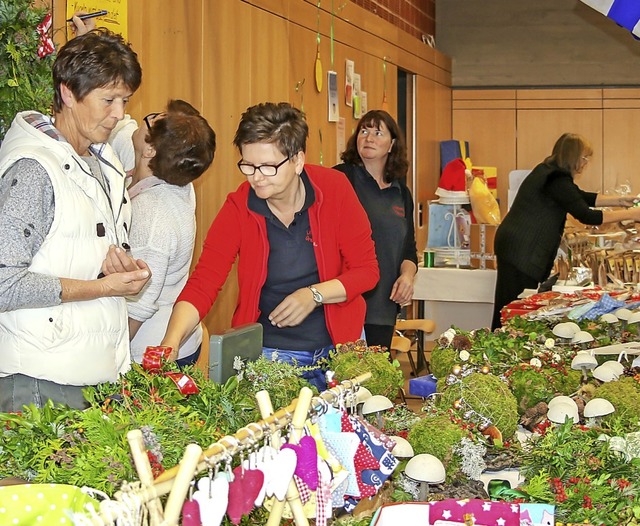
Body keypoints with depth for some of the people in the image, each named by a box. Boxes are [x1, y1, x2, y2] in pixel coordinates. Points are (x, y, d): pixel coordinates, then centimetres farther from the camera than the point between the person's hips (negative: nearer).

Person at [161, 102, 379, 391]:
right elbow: (202, 283, -17)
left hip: (338, 345, 1)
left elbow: (367, 270, -7)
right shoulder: (238, 207, -11)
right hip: (266, 353, -1)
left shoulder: (334, 188, -12)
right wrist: (171, 340, -33)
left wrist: (315, 295, -22)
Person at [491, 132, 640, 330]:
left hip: (516, 247, 10)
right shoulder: (557, 180, -16)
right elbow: (585, 215, -17)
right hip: (522, 251, -10)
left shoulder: (548, 171, 16)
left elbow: (582, 197, 25)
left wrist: (620, 200, 22)